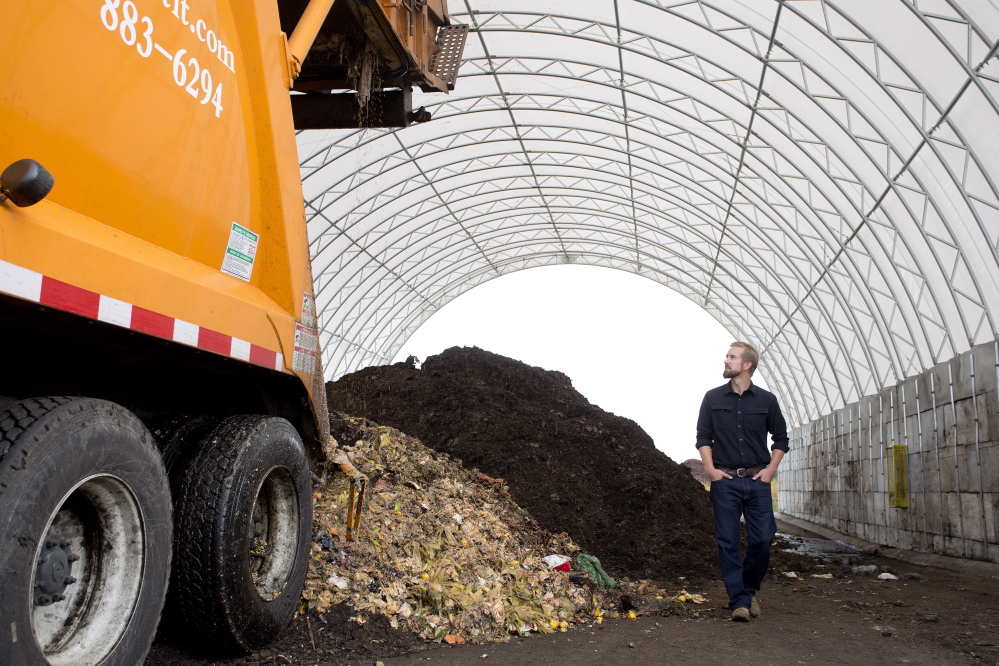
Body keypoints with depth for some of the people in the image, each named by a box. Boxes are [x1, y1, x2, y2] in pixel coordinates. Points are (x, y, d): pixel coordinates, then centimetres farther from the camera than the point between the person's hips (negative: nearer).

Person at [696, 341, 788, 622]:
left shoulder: (766, 400, 4)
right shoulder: (713, 398, 4)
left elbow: (781, 438, 12)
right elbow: (703, 436, 8)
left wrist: (771, 469, 2)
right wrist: (710, 468, -3)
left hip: (757, 480, 1)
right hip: (725, 480, 0)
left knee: (762, 538, -1)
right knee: (728, 543, -1)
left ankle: (749, 590, 23)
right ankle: (739, 601, 7)